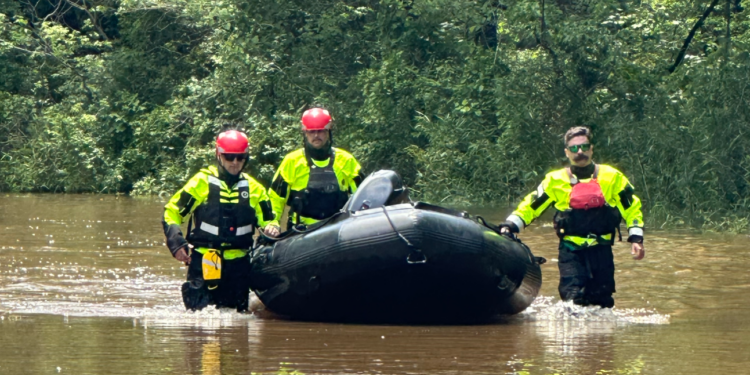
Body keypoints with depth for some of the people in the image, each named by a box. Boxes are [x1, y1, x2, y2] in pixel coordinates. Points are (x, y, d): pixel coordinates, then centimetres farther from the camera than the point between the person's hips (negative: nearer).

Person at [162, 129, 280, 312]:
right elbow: (172, 212, 3)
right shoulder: (202, 182, 0)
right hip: (203, 260, -3)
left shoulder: (253, 188, 10)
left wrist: (271, 228, -6)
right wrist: (176, 242, -10)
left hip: (238, 262, 3)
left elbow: (267, 219, 19)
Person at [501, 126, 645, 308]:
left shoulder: (612, 177, 4)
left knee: (602, 303, 3)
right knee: (573, 297, -15)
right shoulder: (555, 180, 2)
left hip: (601, 250, 1)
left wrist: (636, 239, 2)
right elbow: (529, 206, 6)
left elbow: (632, 207, 10)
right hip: (571, 251, -1)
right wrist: (509, 227, -7)